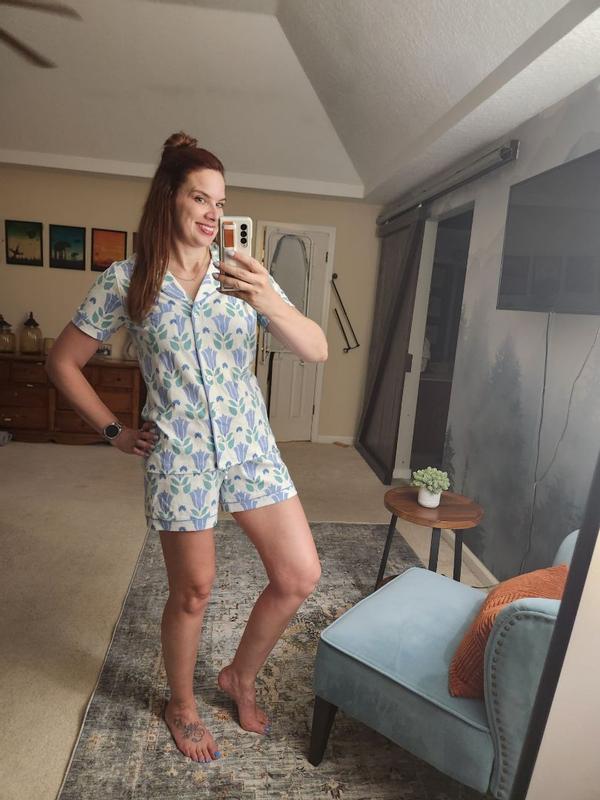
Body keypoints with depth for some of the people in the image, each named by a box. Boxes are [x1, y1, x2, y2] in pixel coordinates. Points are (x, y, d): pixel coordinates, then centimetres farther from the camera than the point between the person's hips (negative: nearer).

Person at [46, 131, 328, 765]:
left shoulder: (244, 274, 1)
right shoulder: (125, 281, -3)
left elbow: (316, 351, -8)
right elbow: (62, 362, 6)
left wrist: (269, 302, -26)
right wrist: (114, 432, 1)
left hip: (250, 446, 3)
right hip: (178, 456, -2)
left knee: (299, 577, 2)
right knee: (193, 591, 11)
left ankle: (239, 676, 33)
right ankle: (181, 706, 43)